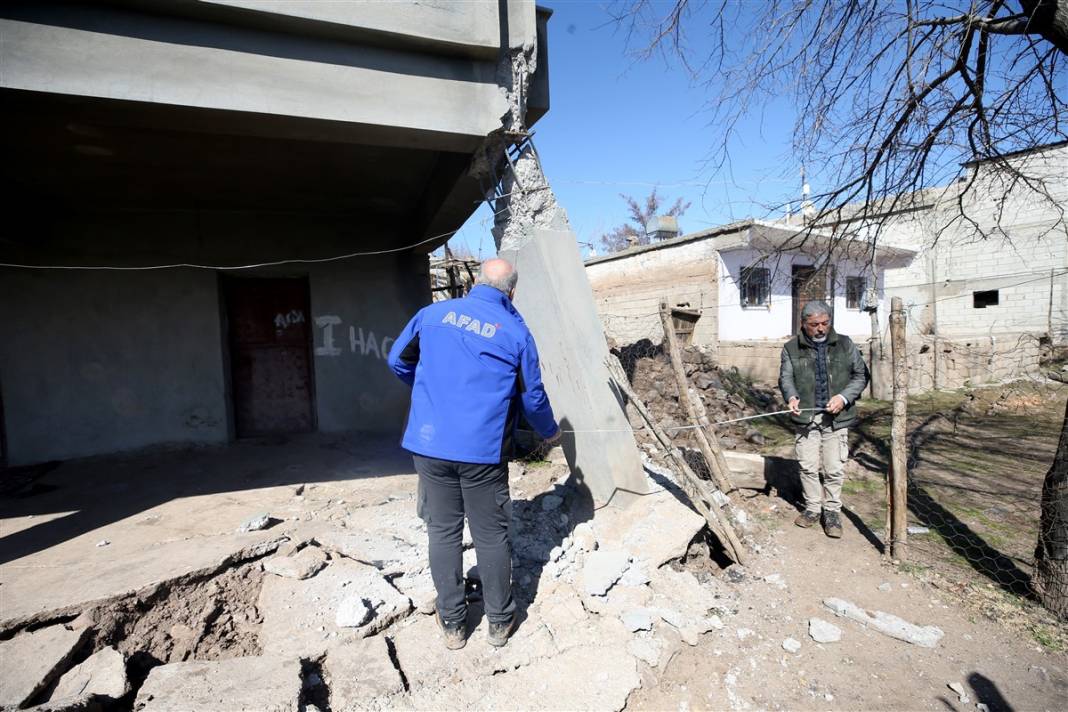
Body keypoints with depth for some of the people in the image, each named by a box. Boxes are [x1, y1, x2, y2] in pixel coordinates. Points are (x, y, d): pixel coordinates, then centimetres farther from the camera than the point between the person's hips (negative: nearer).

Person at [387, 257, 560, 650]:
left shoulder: (433, 313, 4)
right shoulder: (516, 331, -3)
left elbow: (398, 360, 14)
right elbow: (532, 396, 2)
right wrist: (549, 431, 21)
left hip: (430, 444, 3)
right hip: (483, 451, -2)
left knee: (443, 532, 14)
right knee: (491, 535, 13)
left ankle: (453, 624, 28)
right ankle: (500, 622, 30)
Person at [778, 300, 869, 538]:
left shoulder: (845, 345, 7)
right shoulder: (792, 348, 5)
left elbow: (861, 375, 8)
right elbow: (785, 377, 0)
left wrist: (844, 397, -9)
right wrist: (791, 396, -21)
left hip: (837, 418, 0)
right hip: (805, 418, 0)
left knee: (835, 469, 3)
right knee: (808, 467, 7)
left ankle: (832, 511, 20)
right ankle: (812, 508, 24)